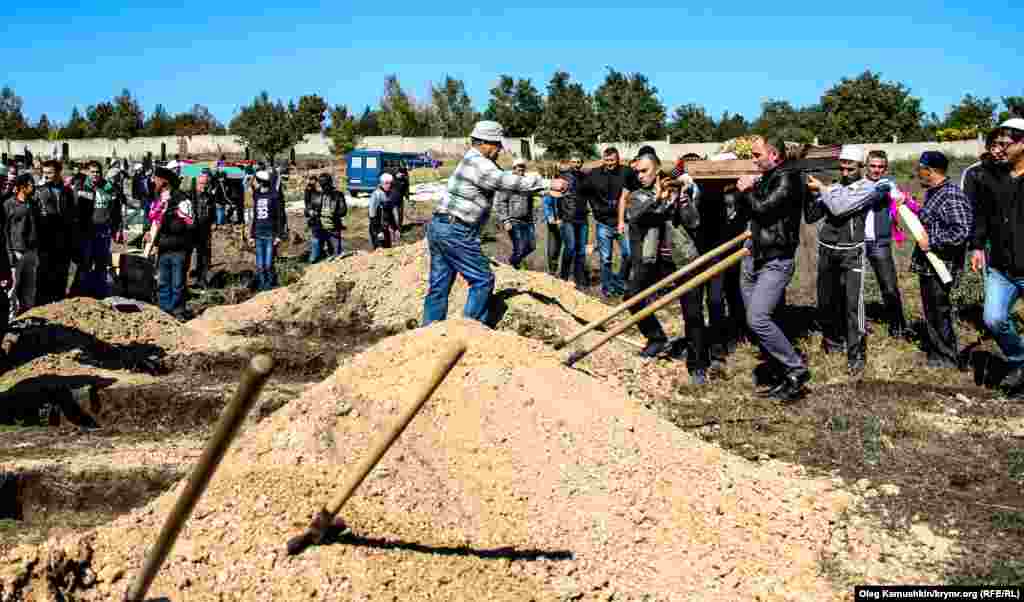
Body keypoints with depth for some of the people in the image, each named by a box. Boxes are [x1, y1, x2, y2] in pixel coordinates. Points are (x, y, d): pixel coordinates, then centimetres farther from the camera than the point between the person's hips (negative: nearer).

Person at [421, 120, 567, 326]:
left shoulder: (471, 161, 19)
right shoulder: (478, 163, -13)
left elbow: (504, 181, 20)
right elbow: (509, 182, -23)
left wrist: (542, 187, 16)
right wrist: (548, 184, -20)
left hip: (439, 226, 10)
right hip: (456, 232, -10)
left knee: (439, 286, 11)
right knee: (482, 279, 0)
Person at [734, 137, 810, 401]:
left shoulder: (788, 179, -12)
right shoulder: (766, 178, 14)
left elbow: (762, 207, -21)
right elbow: (747, 208, 21)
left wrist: (749, 190, -3)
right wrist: (745, 190, 4)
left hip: (775, 262, -9)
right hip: (753, 258, 9)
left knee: (757, 318, -20)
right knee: (756, 320, 9)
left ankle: (797, 370, -8)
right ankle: (782, 376, 19)